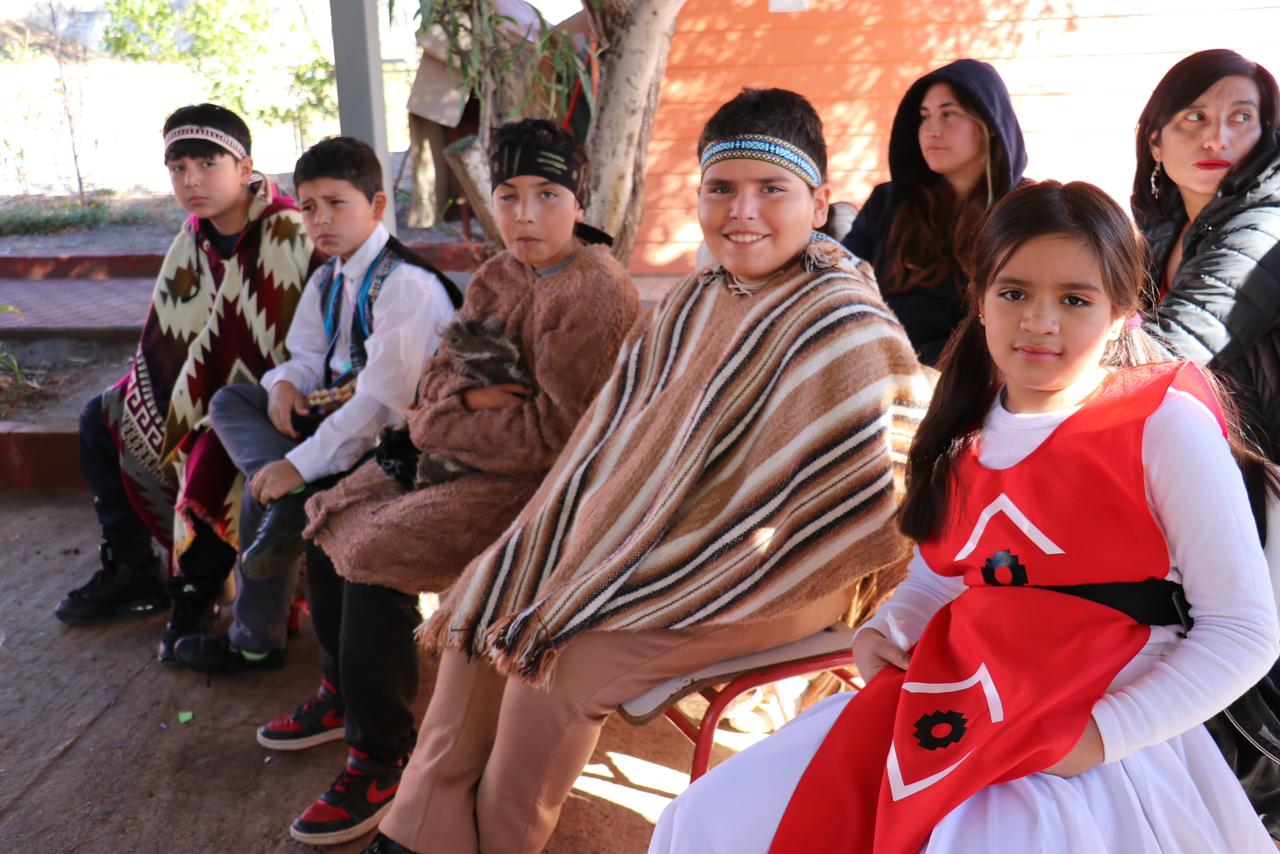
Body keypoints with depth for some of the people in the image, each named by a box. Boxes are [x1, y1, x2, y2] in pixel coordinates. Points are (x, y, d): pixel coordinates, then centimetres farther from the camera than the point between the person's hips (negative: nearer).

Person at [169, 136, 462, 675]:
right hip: (339, 407, 9)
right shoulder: (329, 279, 10)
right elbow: (308, 354, 17)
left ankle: (255, 642, 3)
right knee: (229, 401, 1)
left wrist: (300, 464, -28)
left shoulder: (407, 284, -21)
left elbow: (383, 400, -27)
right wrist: (285, 383, -9)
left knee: (268, 488, -17)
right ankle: (291, 499, -25)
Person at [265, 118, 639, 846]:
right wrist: (472, 400, -15)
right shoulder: (499, 277, 9)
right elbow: (441, 375, 9)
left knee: (378, 553, -20)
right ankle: (344, 695, 30)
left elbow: (560, 434, -22)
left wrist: (449, 421, -13)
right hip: (474, 460, 9)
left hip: (539, 483, -9)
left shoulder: (596, 295, -18)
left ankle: (381, 762, -1)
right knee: (331, 523, 8)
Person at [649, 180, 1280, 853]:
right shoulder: (968, 427, 7)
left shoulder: (1167, 424, -9)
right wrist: (886, 631, 0)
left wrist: (1099, 736, -16)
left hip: (1104, 740, -4)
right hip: (950, 707, 5)